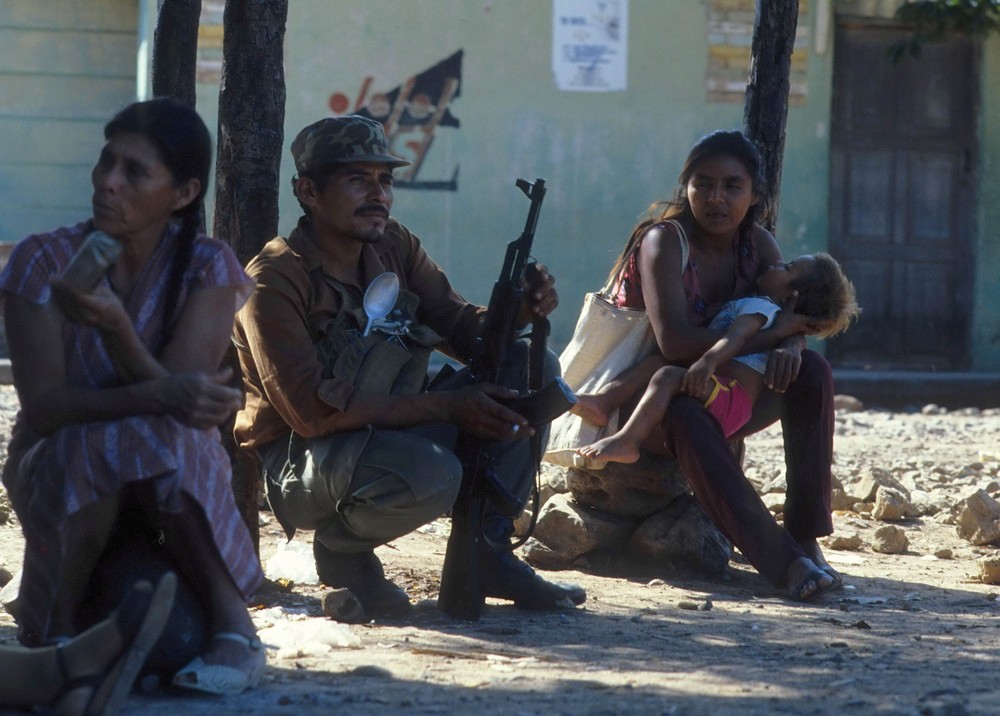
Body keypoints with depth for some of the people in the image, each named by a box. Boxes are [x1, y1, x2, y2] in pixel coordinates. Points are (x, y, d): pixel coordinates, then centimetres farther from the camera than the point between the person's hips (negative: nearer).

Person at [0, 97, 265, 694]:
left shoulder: (208, 268, -7)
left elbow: (184, 395, -20)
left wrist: (114, 326, -38)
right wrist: (159, 397, -33)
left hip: (178, 482, 0)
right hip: (59, 473, 0)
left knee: (155, 441, -36)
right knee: (100, 444, -36)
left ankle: (232, 619, -25)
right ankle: (57, 619, -17)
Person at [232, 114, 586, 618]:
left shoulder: (393, 247, 4)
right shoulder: (275, 280, -18)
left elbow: (463, 328, 7)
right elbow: (312, 412, -25)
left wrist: (519, 309, -18)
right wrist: (445, 407, -27)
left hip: (390, 431, 8)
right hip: (301, 460, -8)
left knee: (531, 369, -5)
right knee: (430, 474, -38)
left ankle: (487, 551, -1)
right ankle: (341, 548, -5)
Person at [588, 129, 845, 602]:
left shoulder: (757, 244, 0)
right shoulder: (665, 241, -20)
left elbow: (793, 323, -5)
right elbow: (675, 343, -31)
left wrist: (790, 348, -30)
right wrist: (768, 335, -26)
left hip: (718, 399, 6)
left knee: (811, 371, -15)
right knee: (683, 414, -40)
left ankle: (806, 539, -21)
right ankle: (781, 560, -50)